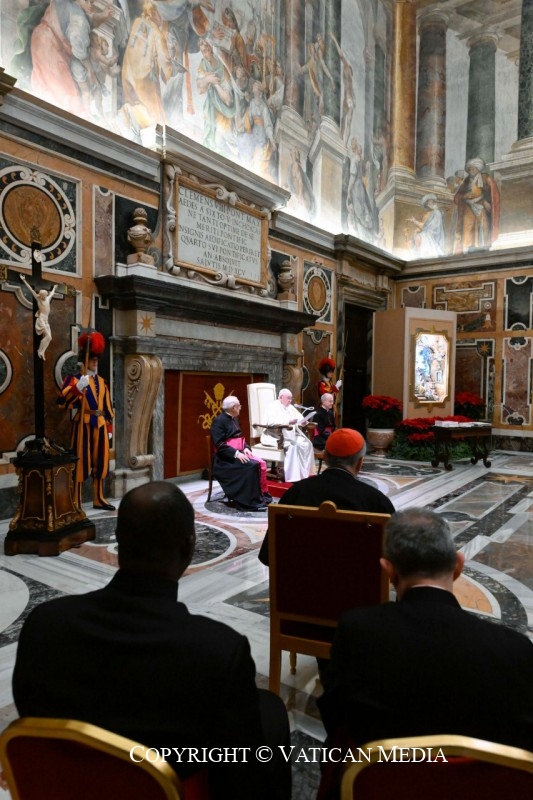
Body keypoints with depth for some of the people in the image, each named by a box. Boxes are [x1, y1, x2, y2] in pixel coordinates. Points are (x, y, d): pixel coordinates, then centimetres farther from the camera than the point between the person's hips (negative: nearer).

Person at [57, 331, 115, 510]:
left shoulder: (101, 381, 16)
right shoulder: (74, 379, -4)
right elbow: (63, 402, -18)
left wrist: (109, 427, 14)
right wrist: (78, 388, -32)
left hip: (100, 424, 6)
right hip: (83, 424, -6)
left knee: (100, 462, 11)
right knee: (81, 462, -5)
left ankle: (98, 499, 23)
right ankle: (77, 502, 2)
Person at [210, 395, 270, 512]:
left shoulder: (234, 419, 15)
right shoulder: (219, 421, -12)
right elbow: (220, 445, -20)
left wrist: (246, 448, 0)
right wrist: (236, 454, -26)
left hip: (239, 453, 8)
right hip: (226, 457, -8)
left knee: (261, 463, -13)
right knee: (251, 466, -28)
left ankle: (262, 495, -6)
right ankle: (252, 502, -21)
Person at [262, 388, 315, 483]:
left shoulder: (290, 407, 19)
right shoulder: (273, 406, -5)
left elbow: (300, 417, 12)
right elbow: (271, 422, -22)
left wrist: (303, 422, -13)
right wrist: (288, 422, -30)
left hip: (292, 434, 8)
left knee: (307, 443, -16)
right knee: (293, 445, -32)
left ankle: (304, 473, -11)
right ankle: (293, 476, -29)